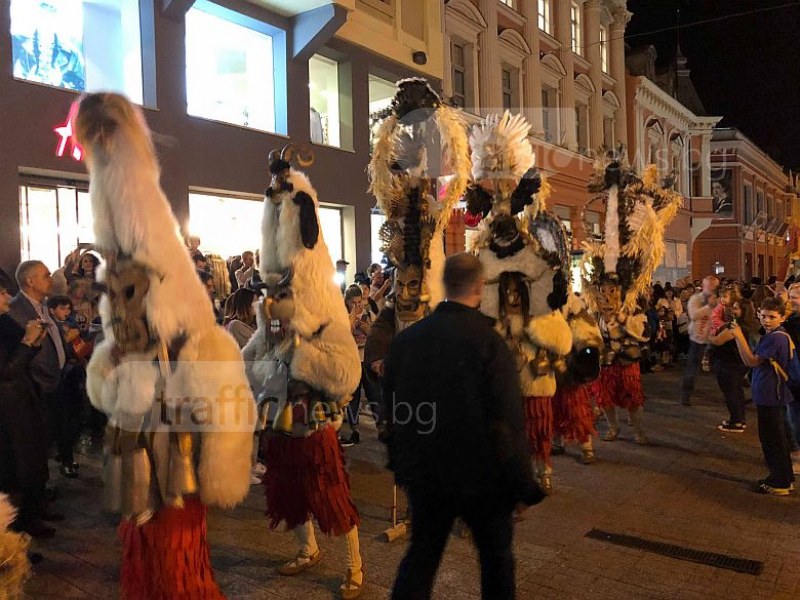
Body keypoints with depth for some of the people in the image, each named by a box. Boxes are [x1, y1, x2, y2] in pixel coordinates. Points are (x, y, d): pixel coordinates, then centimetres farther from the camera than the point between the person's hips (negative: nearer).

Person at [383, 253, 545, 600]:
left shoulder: (406, 338, -3)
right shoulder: (488, 340, -19)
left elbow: (392, 410, 5)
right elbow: (508, 422, -19)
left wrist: (401, 463, 17)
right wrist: (522, 486, -9)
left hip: (424, 473, 4)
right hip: (480, 476, -4)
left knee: (422, 552, 19)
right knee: (496, 555, 18)